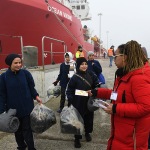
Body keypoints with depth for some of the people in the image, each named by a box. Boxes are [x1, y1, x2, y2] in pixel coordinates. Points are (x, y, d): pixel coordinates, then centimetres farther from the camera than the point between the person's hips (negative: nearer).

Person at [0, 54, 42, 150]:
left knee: (27, 129, 6)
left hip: (27, 107, -1)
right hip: (13, 109, 1)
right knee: (17, 130, 18)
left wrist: (36, 96, -13)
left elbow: (31, 87, 2)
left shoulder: (26, 73, -8)